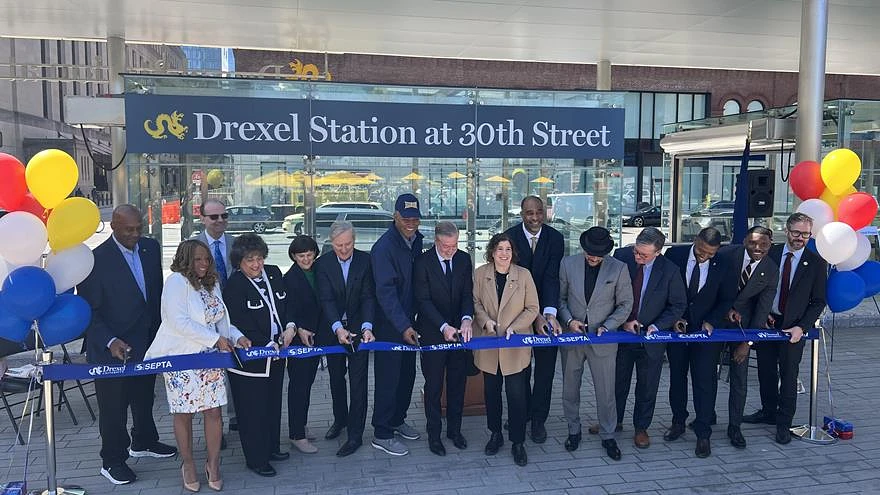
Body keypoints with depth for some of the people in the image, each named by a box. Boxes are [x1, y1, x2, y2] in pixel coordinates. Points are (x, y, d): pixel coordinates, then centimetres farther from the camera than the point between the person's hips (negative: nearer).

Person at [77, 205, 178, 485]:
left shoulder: (151, 248, -1)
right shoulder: (97, 259, -19)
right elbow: (89, 311, -16)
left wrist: (159, 330, 8)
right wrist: (110, 342, -26)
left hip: (147, 342, 6)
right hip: (113, 349, -6)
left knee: (144, 398, 24)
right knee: (113, 407, 10)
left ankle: (143, 442, 45)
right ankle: (112, 461, 27)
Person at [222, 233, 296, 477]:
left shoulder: (274, 273, 3)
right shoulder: (234, 286, -17)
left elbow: (287, 304, 13)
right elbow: (241, 326, -19)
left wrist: (290, 327, -5)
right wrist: (269, 345, -19)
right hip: (250, 359, -7)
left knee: (273, 402, 20)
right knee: (253, 409, 4)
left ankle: (271, 447, 38)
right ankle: (256, 459, 20)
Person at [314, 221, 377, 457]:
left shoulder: (365, 261, -10)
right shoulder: (322, 264, -9)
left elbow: (368, 296, -14)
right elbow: (326, 300, -17)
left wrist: (367, 327, -28)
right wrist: (338, 328, -31)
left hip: (358, 328, -2)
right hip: (333, 329, 2)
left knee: (358, 381, -1)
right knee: (336, 378, 18)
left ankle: (355, 435, 7)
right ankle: (340, 419, 40)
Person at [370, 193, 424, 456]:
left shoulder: (416, 240, 5)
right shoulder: (384, 247, -19)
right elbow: (385, 291, -23)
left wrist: (410, 322, 10)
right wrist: (403, 326, -28)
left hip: (407, 321, 8)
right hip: (389, 325, -8)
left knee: (408, 374, 17)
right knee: (388, 377, 0)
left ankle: (397, 420, 35)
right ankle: (382, 434, 12)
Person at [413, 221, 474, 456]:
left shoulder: (464, 259, 1)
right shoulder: (423, 262, -11)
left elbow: (468, 294, -2)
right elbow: (423, 300, -14)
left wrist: (466, 319, -20)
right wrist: (444, 326, -23)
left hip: (459, 330, 4)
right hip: (433, 332, -3)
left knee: (458, 383, 12)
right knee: (434, 386, 6)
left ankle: (454, 429, 29)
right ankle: (434, 434, 20)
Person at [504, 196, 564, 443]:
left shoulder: (555, 238, -9)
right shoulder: (510, 237, -12)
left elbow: (552, 277, -17)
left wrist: (549, 313, -31)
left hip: (546, 309, 1)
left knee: (545, 366, 5)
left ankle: (538, 419, 18)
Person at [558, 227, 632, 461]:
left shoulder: (619, 269, -7)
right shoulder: (568, 264, -3)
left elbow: (625, 304, 0)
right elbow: (560, 297, 4)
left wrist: (607, 326, -11)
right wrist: (569, 320, -11)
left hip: (603, 340, -1)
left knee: (606, 391, 6)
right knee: (570, 388, 13)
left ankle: (607, 435, 25)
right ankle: (574, 431, 31)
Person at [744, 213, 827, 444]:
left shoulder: (816, 262, -4)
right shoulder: (770, 254, 1)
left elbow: (818, 301, -3)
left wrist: (801, 328, -11)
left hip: (793, 328, -2)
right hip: (766, 322, 3)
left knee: (788, 375, 1)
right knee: (766, 371, 14)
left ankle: (784, 423, 15)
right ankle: (768, 412, 32)